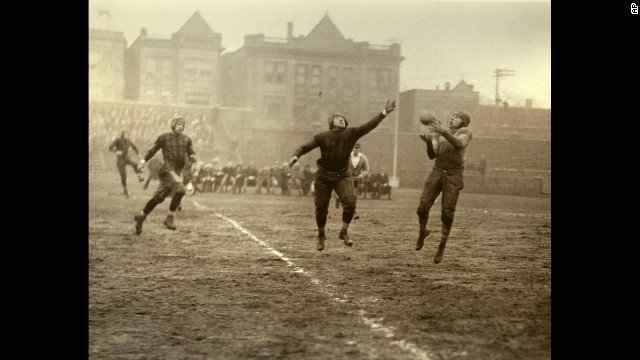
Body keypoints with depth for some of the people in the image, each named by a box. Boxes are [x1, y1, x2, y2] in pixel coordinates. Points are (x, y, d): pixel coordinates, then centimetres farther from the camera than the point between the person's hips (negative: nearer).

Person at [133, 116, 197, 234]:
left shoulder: (187, 139, 12)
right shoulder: (164, 137, 3)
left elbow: (192, 155, 9)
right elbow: (153, 150, 12)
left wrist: (194, 157, -13)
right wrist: (144, 160, 2)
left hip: (177, 172, 5)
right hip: (167, 168, -5)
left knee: (158, 198, 10)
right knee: (180, 190, -28)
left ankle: (141, 216, 28)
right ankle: (169, 218, -19)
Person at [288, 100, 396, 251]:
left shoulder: (351, 134, -3)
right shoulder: (322, 137, -4)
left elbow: (369, 126, -11)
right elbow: (305, 147, -3)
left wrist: (384, 113, -22)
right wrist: (295, 156, -24)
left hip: (342, 175, 0)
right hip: (323, 176, 0)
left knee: (350, 201, -23)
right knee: (321, 208, 6)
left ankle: (344, 232, -4)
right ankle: (321, 236, 32)